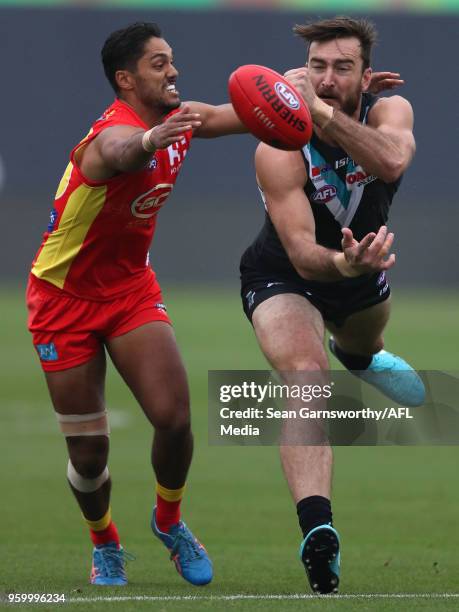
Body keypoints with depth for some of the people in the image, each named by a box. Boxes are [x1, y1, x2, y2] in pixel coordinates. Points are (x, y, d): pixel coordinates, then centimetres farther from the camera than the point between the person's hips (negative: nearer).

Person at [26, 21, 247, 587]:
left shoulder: (178, 118, -4)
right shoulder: (114, 131, -29)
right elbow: (120, 152, -55)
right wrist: (148, 141, -79)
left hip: (131, 287, 6)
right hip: (65, 297, -5)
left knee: (175, 418, -12)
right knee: (89, 451, -1)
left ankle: (169, 521, 16)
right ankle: (104, 545, 28)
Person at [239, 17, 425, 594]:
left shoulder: (389, 111, -24)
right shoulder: (278, 151, -33)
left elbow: (391, 162, -50)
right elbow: (302, 254, -40)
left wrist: (320, 111, -60)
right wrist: (341, 264, -62)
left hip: (364, 266, 5)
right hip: (287, 279, -5)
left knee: (362, 350, 36)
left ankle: (357, 355, 77)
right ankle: (317, 532, -45)